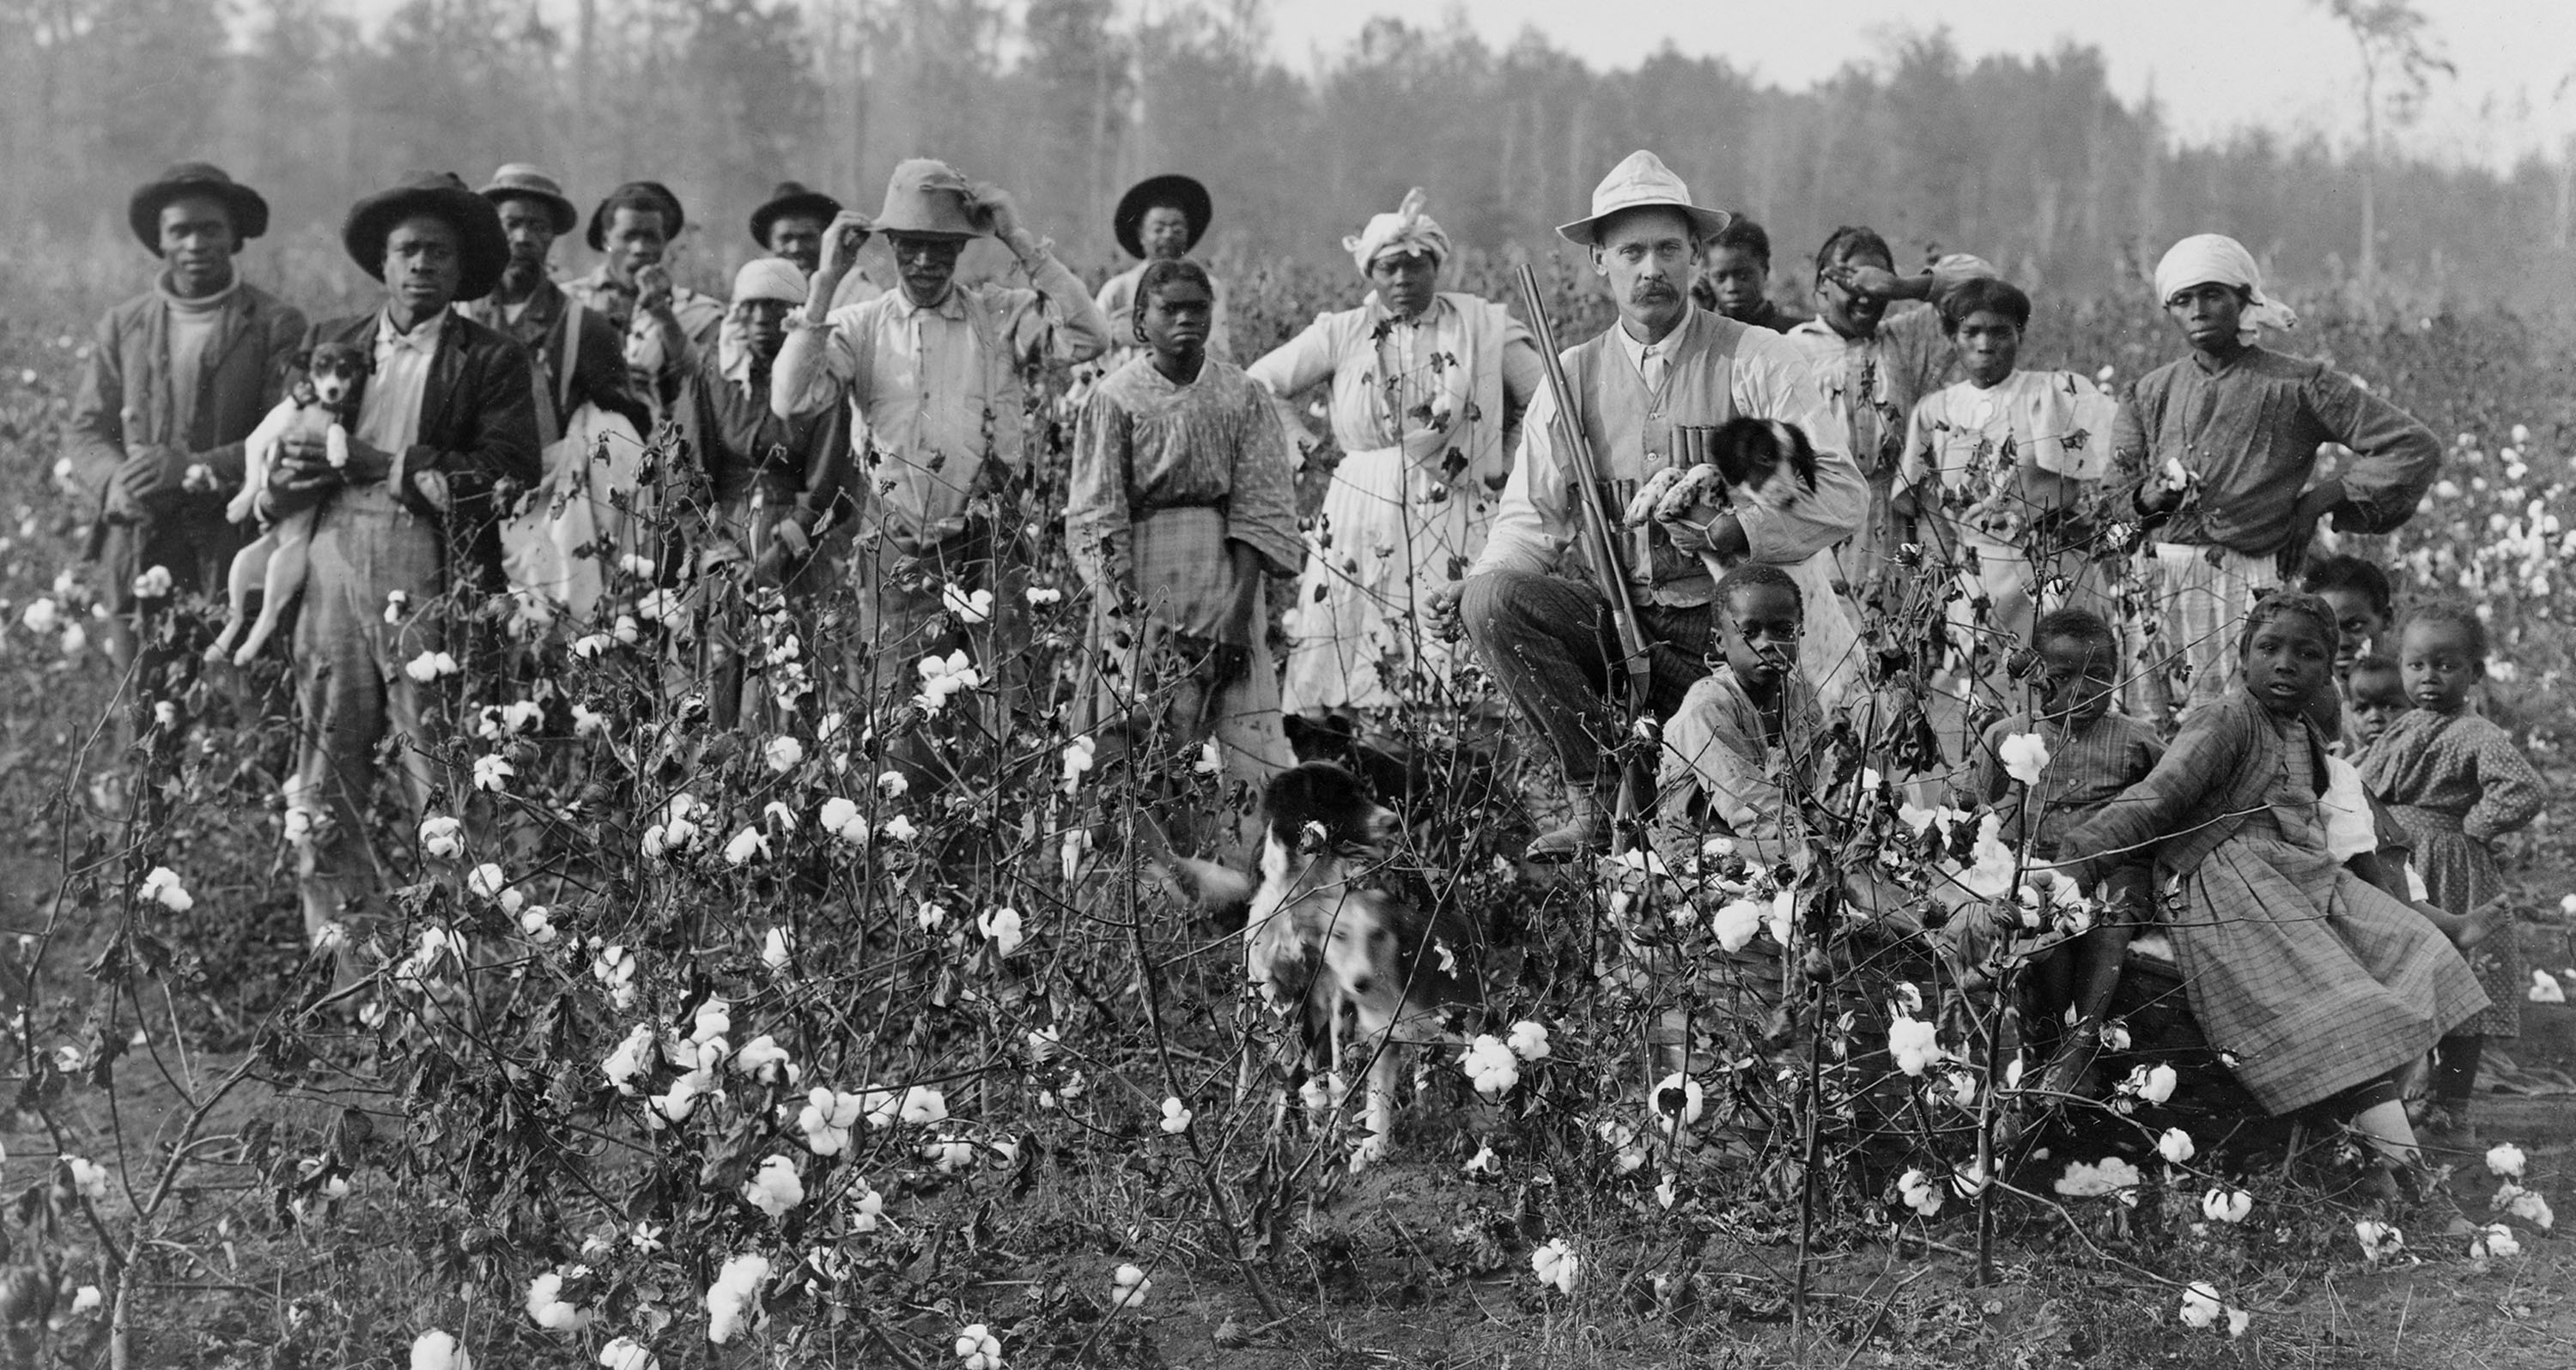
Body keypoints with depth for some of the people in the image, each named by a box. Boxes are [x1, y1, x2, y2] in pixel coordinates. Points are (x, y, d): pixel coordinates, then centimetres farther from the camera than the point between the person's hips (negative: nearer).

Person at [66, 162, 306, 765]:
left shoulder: (277, 326, 3)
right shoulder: (121, 325, 14)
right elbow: (83, 430, 12)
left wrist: (195, 468, -17)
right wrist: (116, 481, -10)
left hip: (233, 546, -3)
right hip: (137, 547, 3)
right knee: (143, 714, 0)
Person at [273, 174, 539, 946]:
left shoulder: (490, 361, 5)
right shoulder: (329, 342, 18)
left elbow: (506, 474, -8)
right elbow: (279, 460, 17)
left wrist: (376, 465, -11)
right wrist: (290, 479, -7)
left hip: (433, 585, -3)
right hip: (335, 572, 3)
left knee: (440, 787, -6)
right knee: (324, 785, 2)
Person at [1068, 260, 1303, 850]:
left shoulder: (1241, 395, 5)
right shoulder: (1116, 398, 2)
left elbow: (1257, 512, 0)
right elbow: (1098, 518, -3)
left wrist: (1239, 609, -10)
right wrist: (1121, 611, -14)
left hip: (1226, 575, 1)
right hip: (1142, 580, -1)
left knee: (1254, 741, -7)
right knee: (1154, 743, -4)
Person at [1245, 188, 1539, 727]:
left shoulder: (1483, 325, 6)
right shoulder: (1341, 333, 8)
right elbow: (1260, 385, 16)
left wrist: (1509, 464, 6)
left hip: (1456, 530, -1)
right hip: (1361, 527, 1)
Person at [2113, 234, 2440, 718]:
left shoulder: (2296, 386, 1)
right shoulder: (2153, 393, 14)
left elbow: (2414, 447, 0)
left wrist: (2318, 500, -3)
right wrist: (2152, 495, -6)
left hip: (2253, 584, -4)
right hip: (2165, 584, 4)